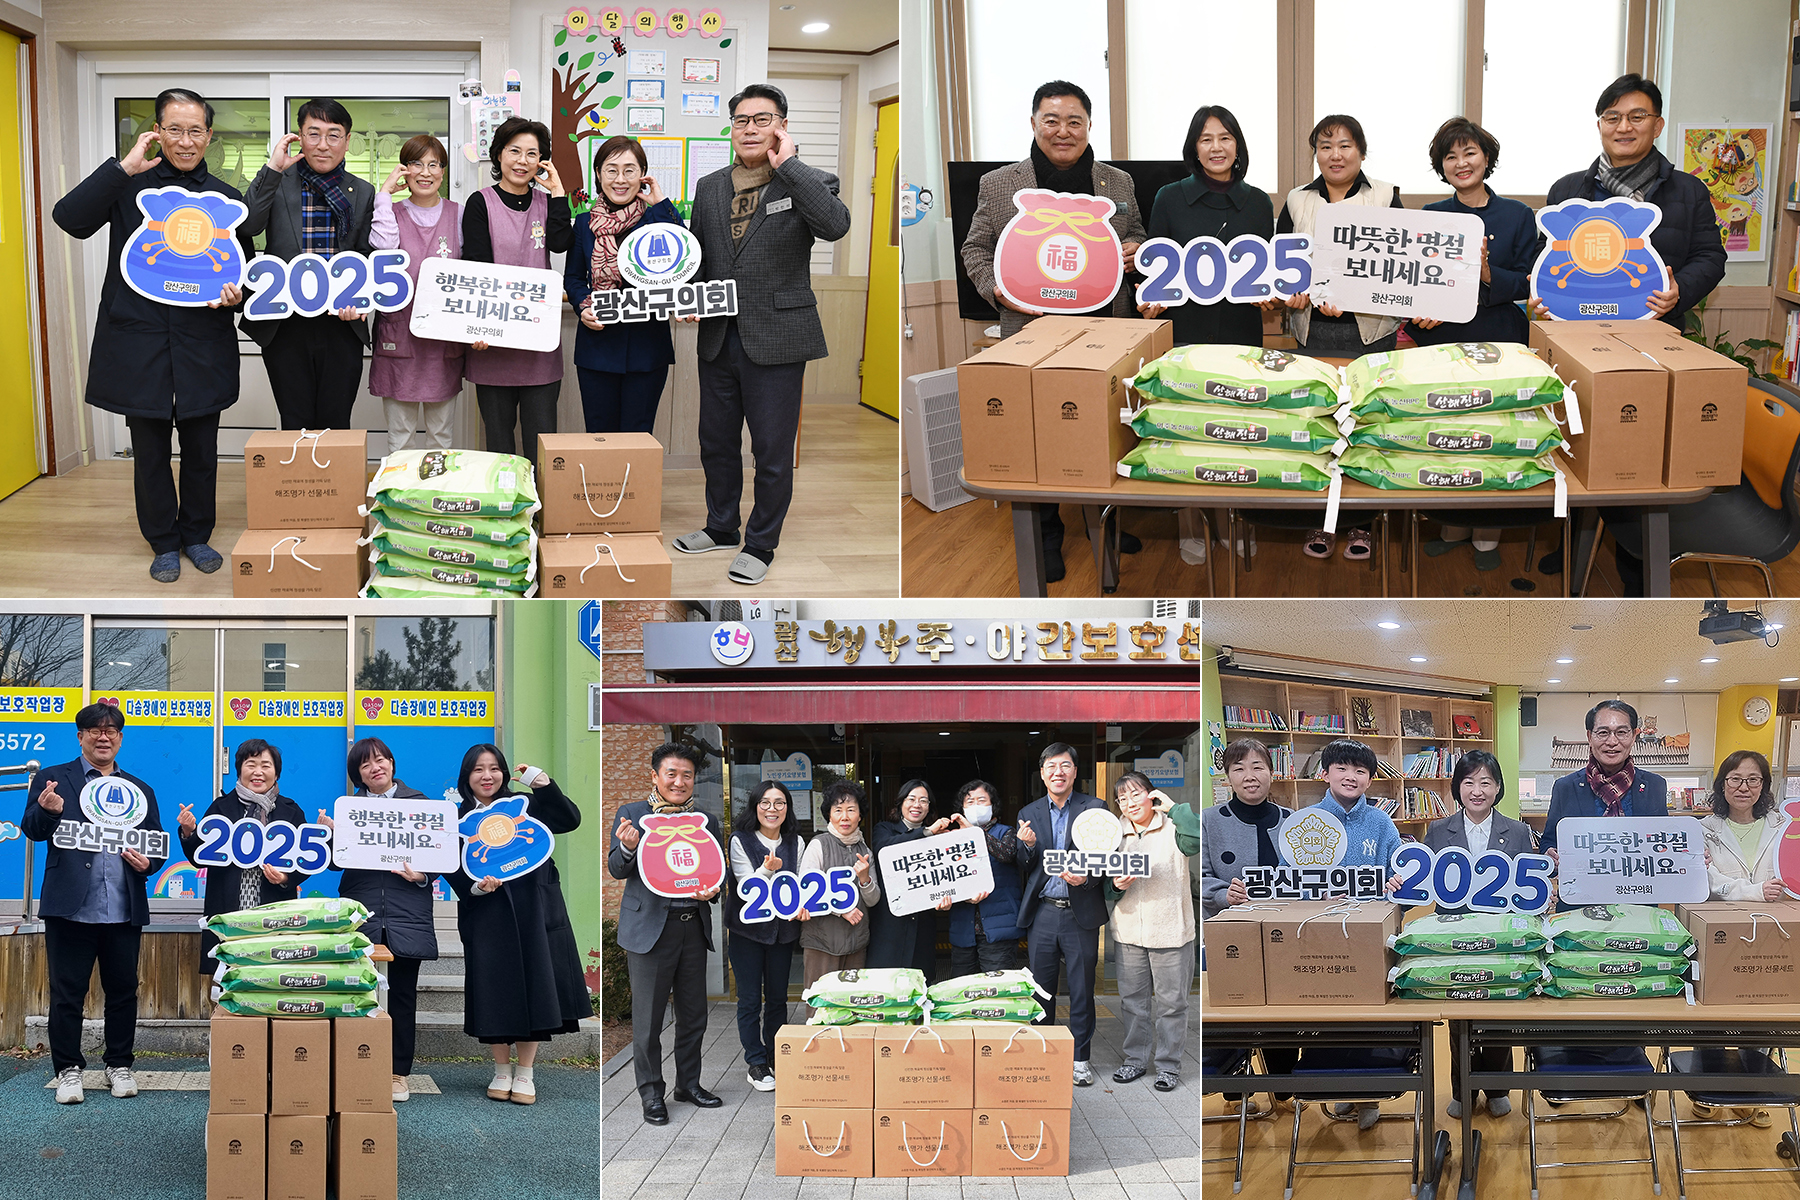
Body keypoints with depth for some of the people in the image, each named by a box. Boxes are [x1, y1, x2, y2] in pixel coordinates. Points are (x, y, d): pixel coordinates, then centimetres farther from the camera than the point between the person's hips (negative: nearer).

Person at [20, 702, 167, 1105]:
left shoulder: (139, 790, 17)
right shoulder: (53, 779, 7)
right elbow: (32, 829, -4)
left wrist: (148, 864, -6)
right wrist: (46, 810, -26)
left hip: (124, 910, 3)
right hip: (71, 906, -3)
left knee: (123, 991, 7)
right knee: (67, 992, 1)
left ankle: (119, 1066, 18)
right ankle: (68, 1070, 10)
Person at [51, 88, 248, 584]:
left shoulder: (224, 198, 6)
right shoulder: (128, 186, 0)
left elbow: (245, 268, 13)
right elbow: (69, 218, -15)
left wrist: (235, 295, -10)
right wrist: (125, 168, -19)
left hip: (202, 345, 1)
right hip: (138, 341, -1)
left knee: (201, 448, 10)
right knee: (150, 449, 7)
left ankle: (197, 535, 27)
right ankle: (163, 543, 21)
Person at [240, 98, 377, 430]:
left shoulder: (363, 193, 9)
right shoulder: (278, 184, 3)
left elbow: (367, 257, 8)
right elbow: (247, 225, -13)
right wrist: (273, 168, -15)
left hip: (342, 325, 1)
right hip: (286, 327, -1)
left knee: (336, 426, 5)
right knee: (296, 427, 4)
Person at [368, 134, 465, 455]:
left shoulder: (458, 214, 8)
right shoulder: (392, 212, 5)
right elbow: (382, 249, -16)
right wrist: (384, 195, -9)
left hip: (445, 337, 1)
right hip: (399, 331, -1)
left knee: (440, 434, 8)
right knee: (398, 434, 3)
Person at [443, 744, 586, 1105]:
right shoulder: (458, 819, 4)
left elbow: (570, 820, -2)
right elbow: (451, 869, 1)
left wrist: (544, 785, -12)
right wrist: (474, 886, -19)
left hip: (531, 910, 1)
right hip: (487, 915, -1)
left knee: (533, 988, 0)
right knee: (496, 992, 1)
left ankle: (525, 1073, 12)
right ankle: (501, 1071, 17)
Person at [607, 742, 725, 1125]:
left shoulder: (707, 821, 10)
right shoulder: (632, 813, 1)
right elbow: (616, 869, -1)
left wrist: (712, 891, -9)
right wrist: (628, 848, -23)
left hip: (694, 926, 4)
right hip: (649, 926, -4)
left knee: (694, 1014, 12)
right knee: (648, 1017, 1)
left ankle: (689, 1083, 26)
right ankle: (650, 1092, 12)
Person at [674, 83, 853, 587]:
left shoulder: (809, 182, -5)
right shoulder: (709, 188, 10)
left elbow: (835, 225, -27)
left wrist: (788, 165, -21)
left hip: (776, 338, -5)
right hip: (718, 337, 5)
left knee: (772, 450, 3)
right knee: (716, 442, 17)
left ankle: (761, 546, 17)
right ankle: (721, 529, 35)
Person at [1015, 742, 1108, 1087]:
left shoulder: (1095, 808, 2)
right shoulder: (1028, 814, 10)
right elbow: (1022, 874, 10)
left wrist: (1085, 877, -20)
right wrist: (1028, 847, -10)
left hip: (1080, 913, -2)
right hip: (1041, 913, 2)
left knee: (1081, 990, 3)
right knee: (1040, 989, 6)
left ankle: (1080, 1058, 13)